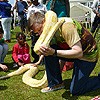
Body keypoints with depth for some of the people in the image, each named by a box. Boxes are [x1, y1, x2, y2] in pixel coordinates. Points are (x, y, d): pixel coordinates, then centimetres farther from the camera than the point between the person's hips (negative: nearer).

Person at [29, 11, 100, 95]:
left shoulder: (66, 26, -30)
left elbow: (79, 52, -33)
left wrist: (54, 52, -40)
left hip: (88, 54, -7)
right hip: (73, 51, 8)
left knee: (75, 90, -10)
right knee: (48, 51, -13)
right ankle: (56, 83, 2)